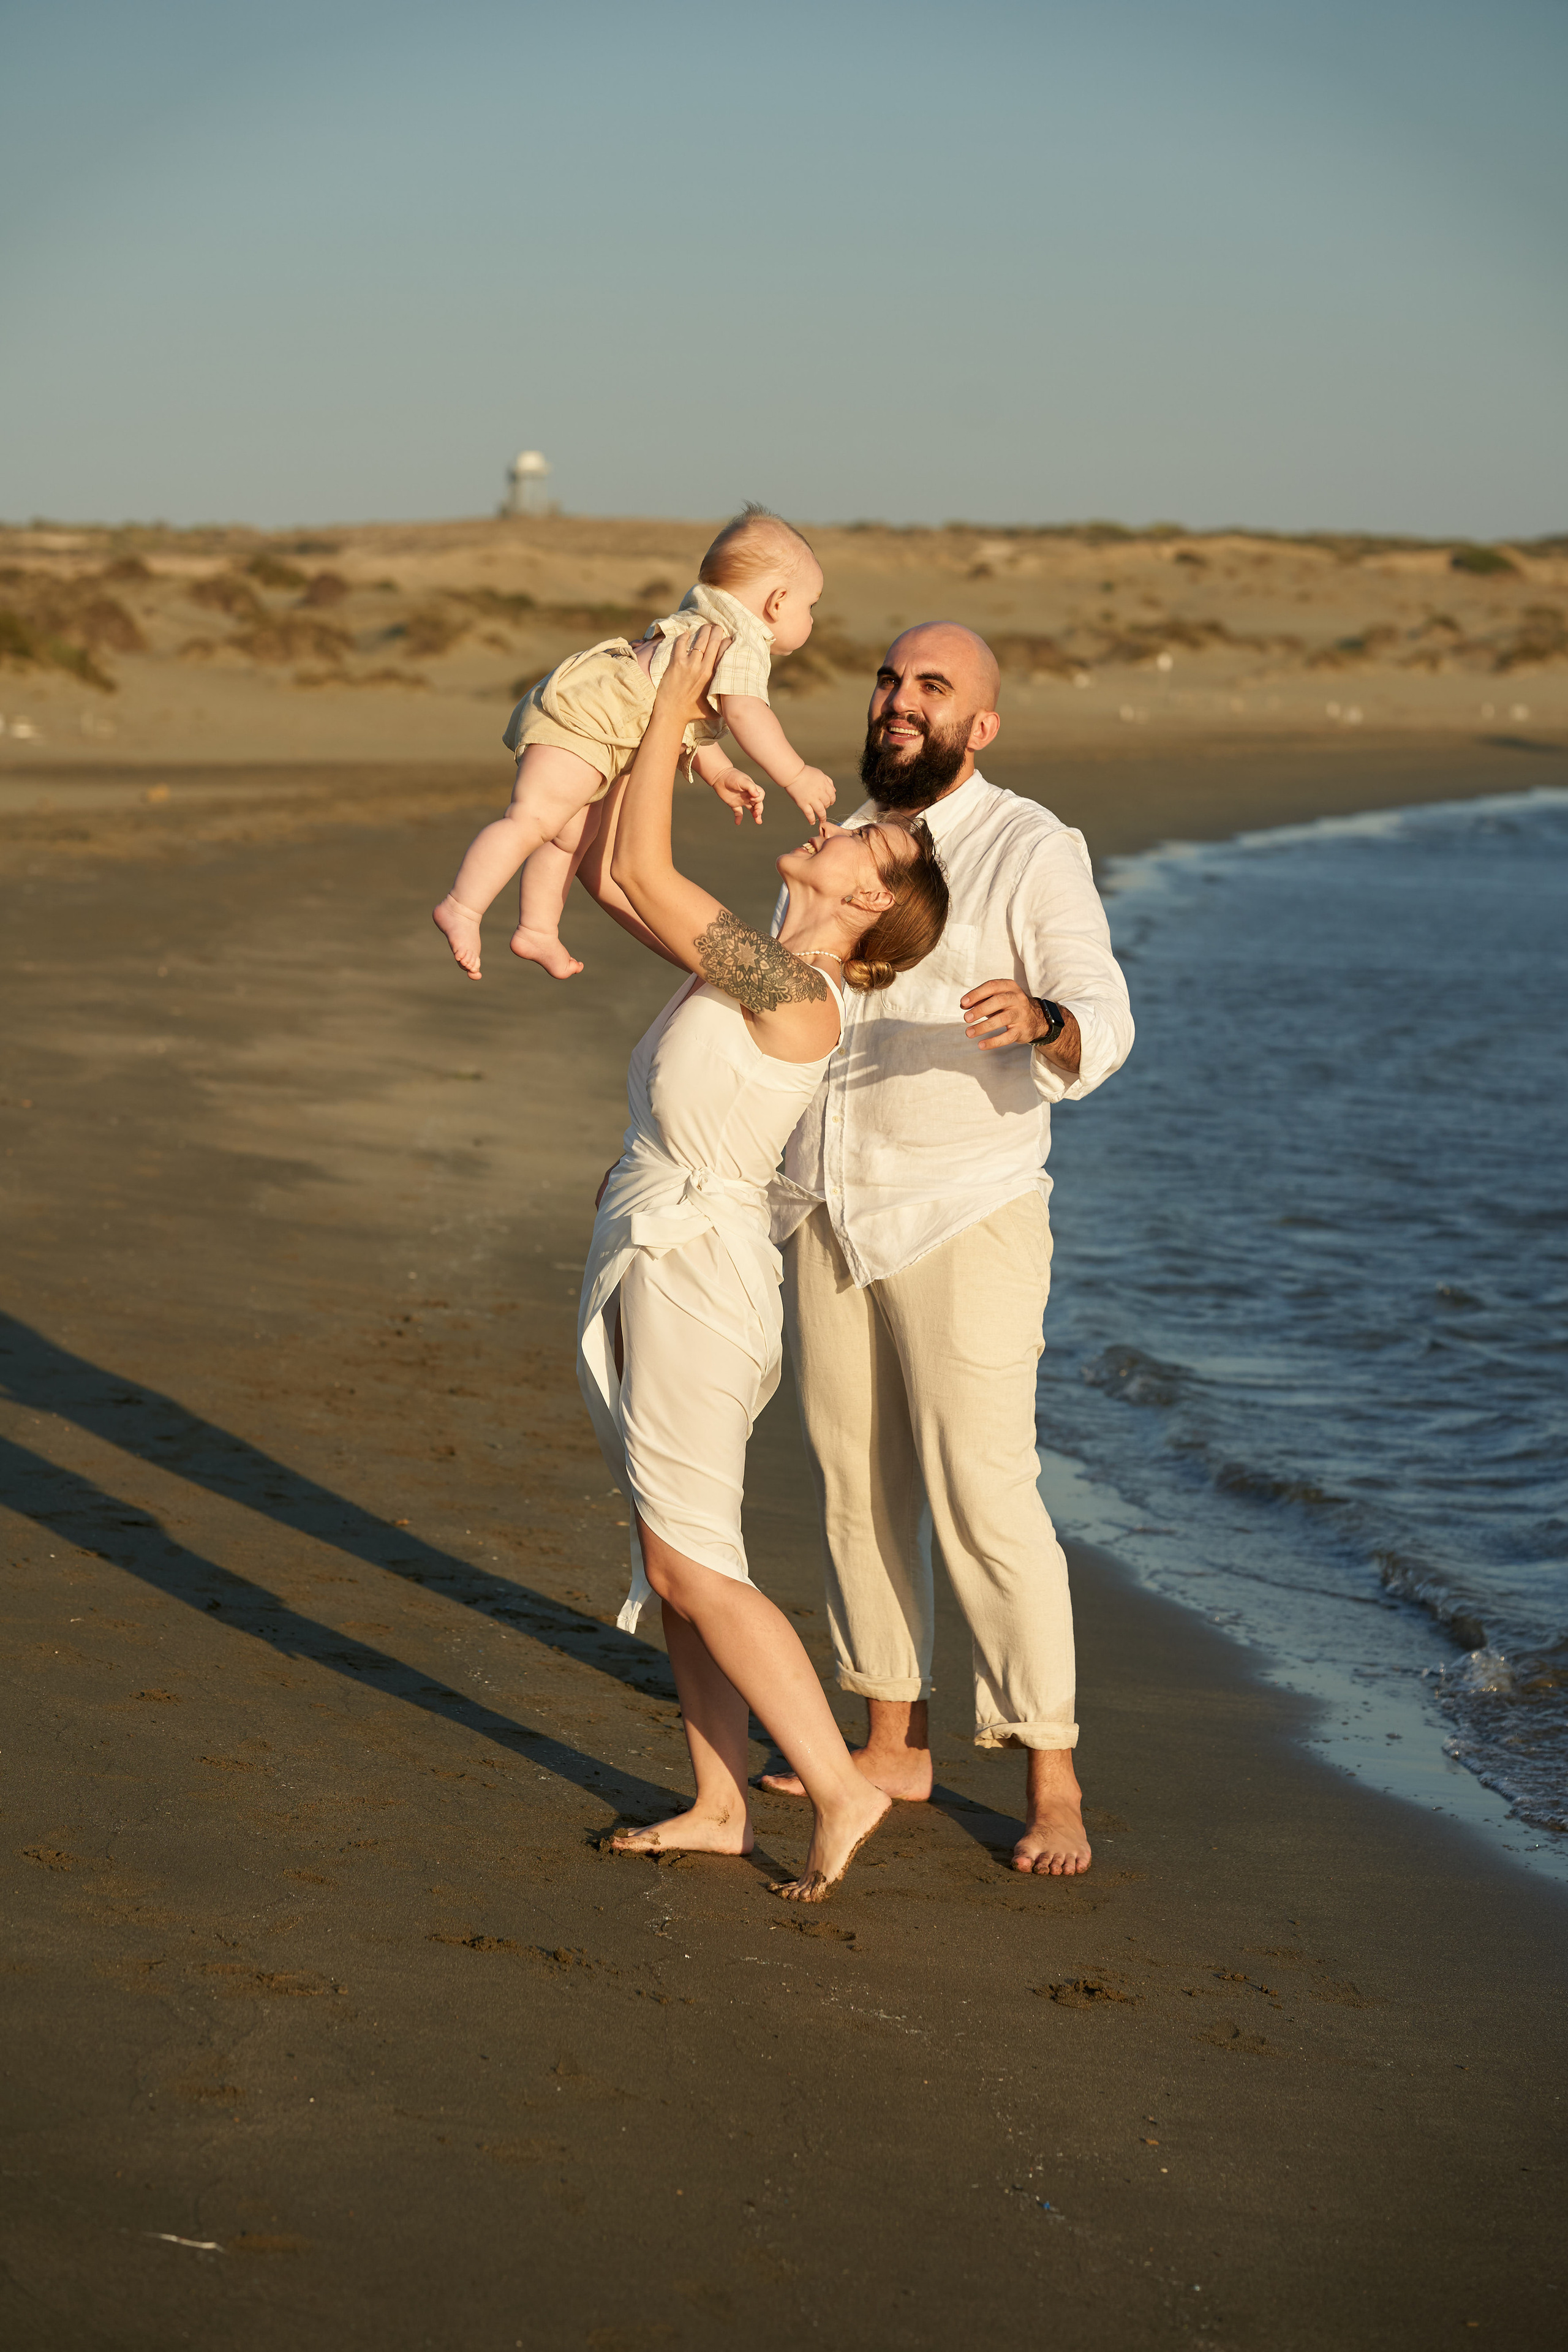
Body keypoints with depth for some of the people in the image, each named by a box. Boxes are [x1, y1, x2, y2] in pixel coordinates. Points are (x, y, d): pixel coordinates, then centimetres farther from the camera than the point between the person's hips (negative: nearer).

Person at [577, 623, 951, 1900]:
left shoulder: (794, 989, -19)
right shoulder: (755, 973, 8)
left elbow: (643, 873, -17)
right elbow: (615, 872, 16)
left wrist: (675, 713, -8)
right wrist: (656, 738, 9)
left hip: (697, 1279, -10)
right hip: (647, 1270, 10)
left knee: (698, 1571, -3)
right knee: (672, 1562, 13)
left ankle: (841, 1789, 4)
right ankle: (719, 1805, 21)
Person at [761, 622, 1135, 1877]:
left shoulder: (1032, 851, -12)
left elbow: (1100, 1029, -23)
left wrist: (1039, 1019, -46)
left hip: (967, 1220, -7)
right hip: (833, 1216, 7)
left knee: (985, 1497, -9)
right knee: (859, 1483, 13)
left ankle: (1054, 1787, 1)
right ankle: (894, 1745, 26)